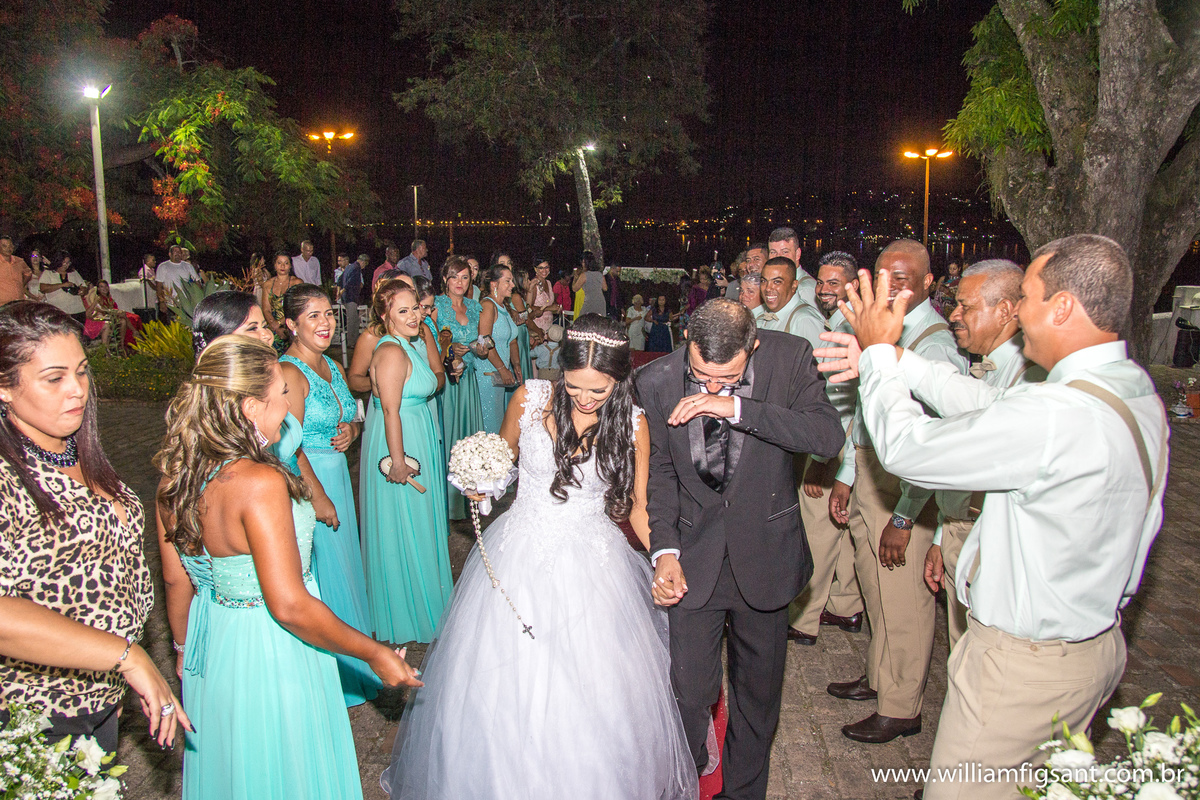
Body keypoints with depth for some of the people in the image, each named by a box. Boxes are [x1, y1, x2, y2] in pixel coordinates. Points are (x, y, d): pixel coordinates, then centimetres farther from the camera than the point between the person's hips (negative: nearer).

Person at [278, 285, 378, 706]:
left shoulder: (333, 367, 8)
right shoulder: (289, 372, -18)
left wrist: (350, 431, -3)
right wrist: (320, 498, -16)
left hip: (337, 475, 8)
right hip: (304, 481, -8)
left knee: (343, 561, 18)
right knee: (320, 570, 3)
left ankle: (350, 656, 37)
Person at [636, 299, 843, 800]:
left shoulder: (790, 358, -14)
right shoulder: (657, 382, -10)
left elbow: (830, 438, -25)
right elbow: (661, 473, 1)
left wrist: (737, 408, -31)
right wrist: (664, 549, -9)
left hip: (765, 547, 1)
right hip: (694, 555, 0)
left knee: (759, 687, 16)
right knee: (688, 689, 2)